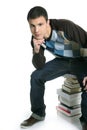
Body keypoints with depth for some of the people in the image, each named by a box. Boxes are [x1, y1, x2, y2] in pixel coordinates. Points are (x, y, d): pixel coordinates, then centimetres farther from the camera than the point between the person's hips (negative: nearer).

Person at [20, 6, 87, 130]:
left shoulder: (65, 26, -33)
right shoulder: (36, 39, -14)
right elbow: (40, 66, -12)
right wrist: (37, 50, -33)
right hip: (62, 60, 5)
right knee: (36, 76, -9)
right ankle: (38, 113, 9)